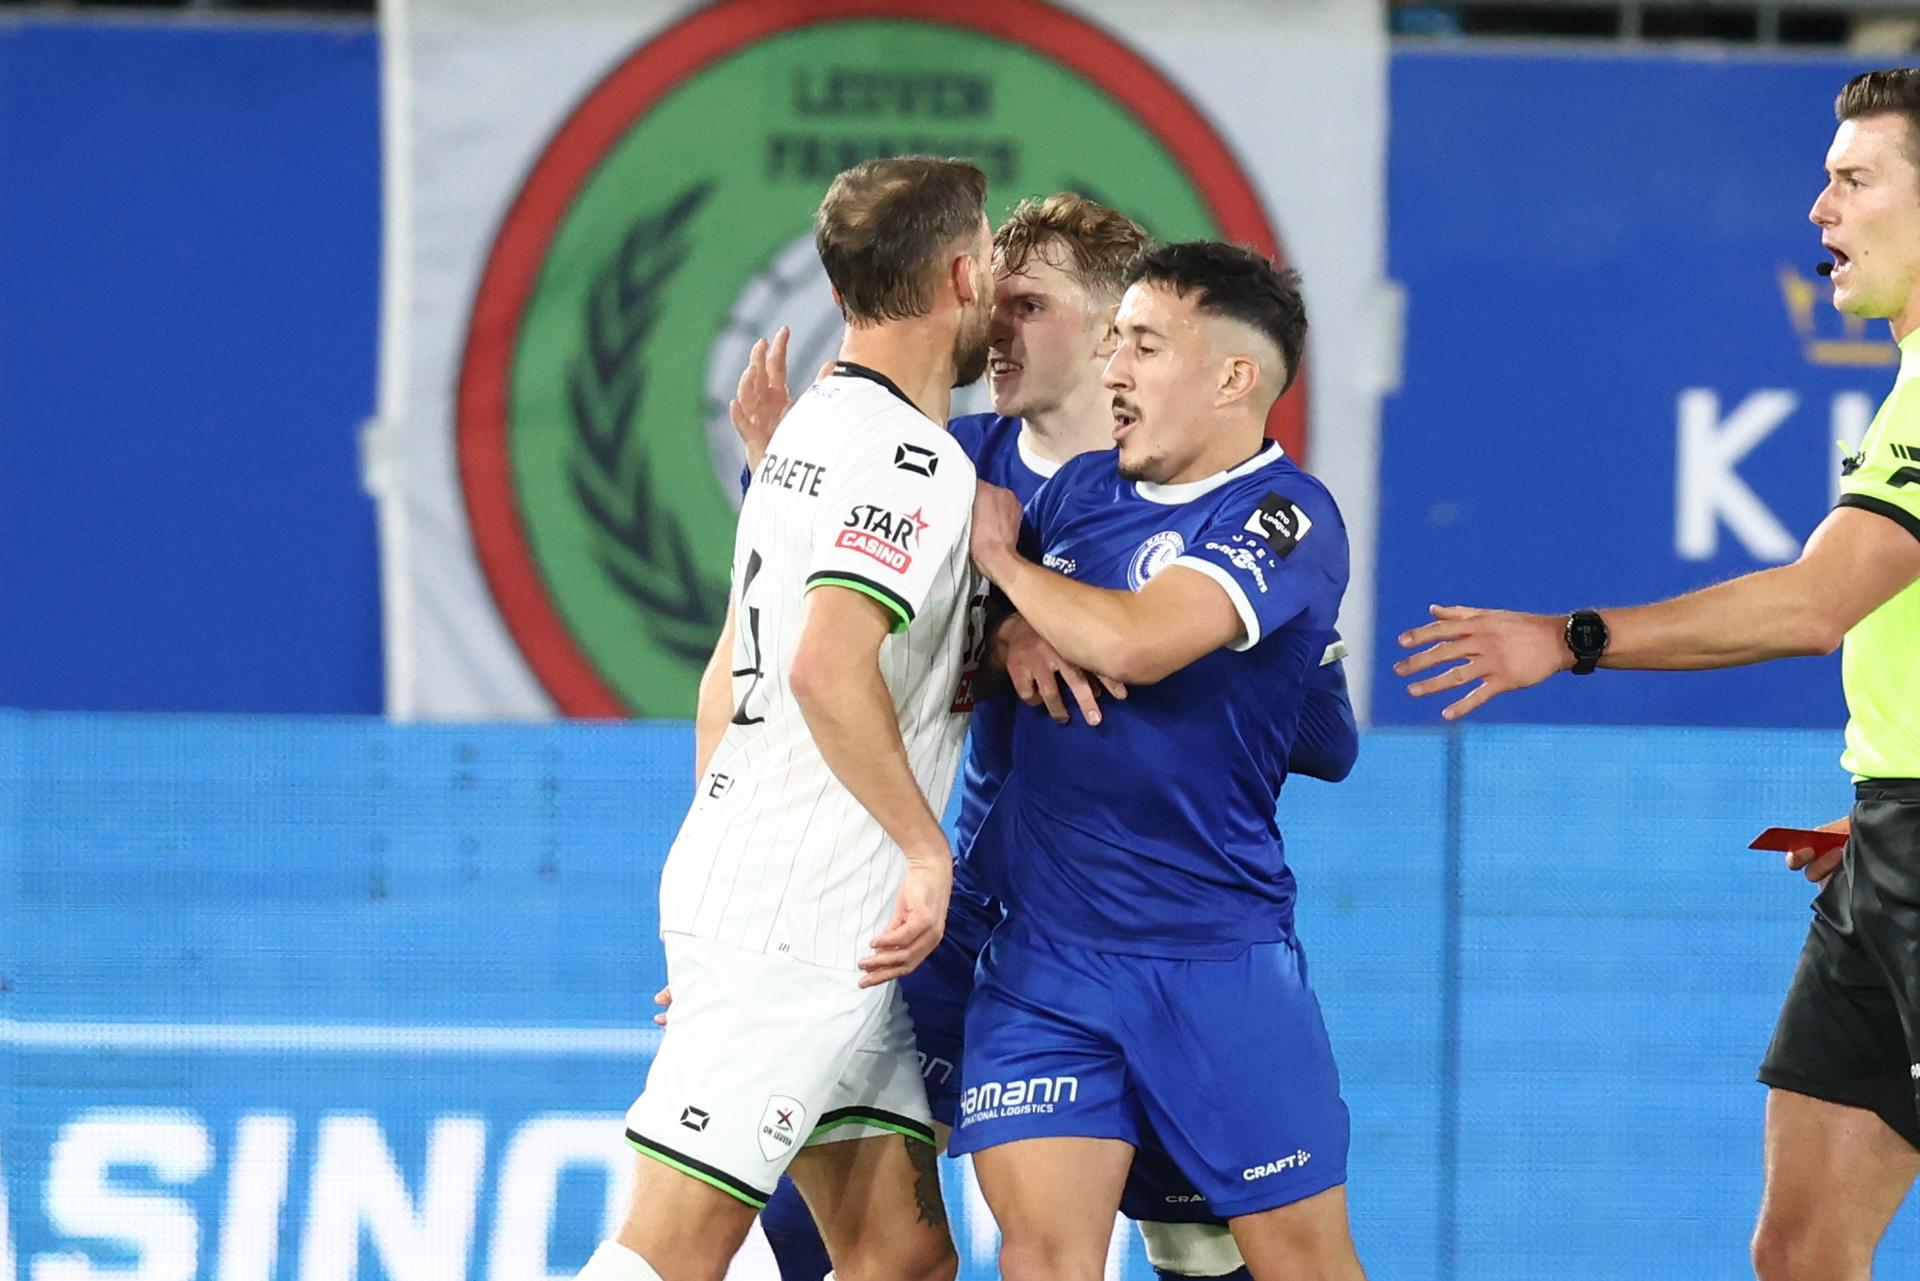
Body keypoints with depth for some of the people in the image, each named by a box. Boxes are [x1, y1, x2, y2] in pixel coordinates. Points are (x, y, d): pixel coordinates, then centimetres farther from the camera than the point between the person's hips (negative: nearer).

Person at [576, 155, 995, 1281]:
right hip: (803, 928, -10)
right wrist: (929, 848, -17)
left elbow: (730, 677, 24)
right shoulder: (915, 459, -12)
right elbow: (828, 668, -26)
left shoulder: (814, 430, 18)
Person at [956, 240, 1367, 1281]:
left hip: (1216, 957, -5)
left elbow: (1134, 644, -24)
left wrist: (1001, 556, -8)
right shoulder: (1083, 488, 10)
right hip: (1042, 950, 5)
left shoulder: (1286, 520, -10)